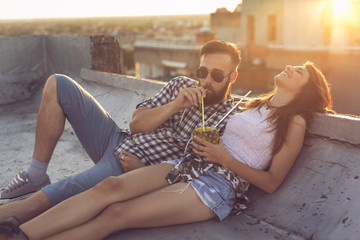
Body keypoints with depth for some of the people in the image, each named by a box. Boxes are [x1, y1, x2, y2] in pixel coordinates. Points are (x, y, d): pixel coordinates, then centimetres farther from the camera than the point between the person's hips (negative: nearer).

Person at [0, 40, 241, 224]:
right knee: (57, 84, -1)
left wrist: (143, 168, -21)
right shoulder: (182, 85, 7)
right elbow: (136, 124, 2)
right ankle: (35, 176, 2)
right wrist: (175, 105, -13)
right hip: (119, 140, 7)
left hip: (129, 169, -7)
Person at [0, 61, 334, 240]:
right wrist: (206, 143, 11)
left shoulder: (295, 121, 2)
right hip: (190, 164, 6)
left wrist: (224, 158, -10)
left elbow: (271, 182, -4)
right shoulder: (254, 104, 22)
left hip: (220, 186, -6)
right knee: (111, 186, -19)